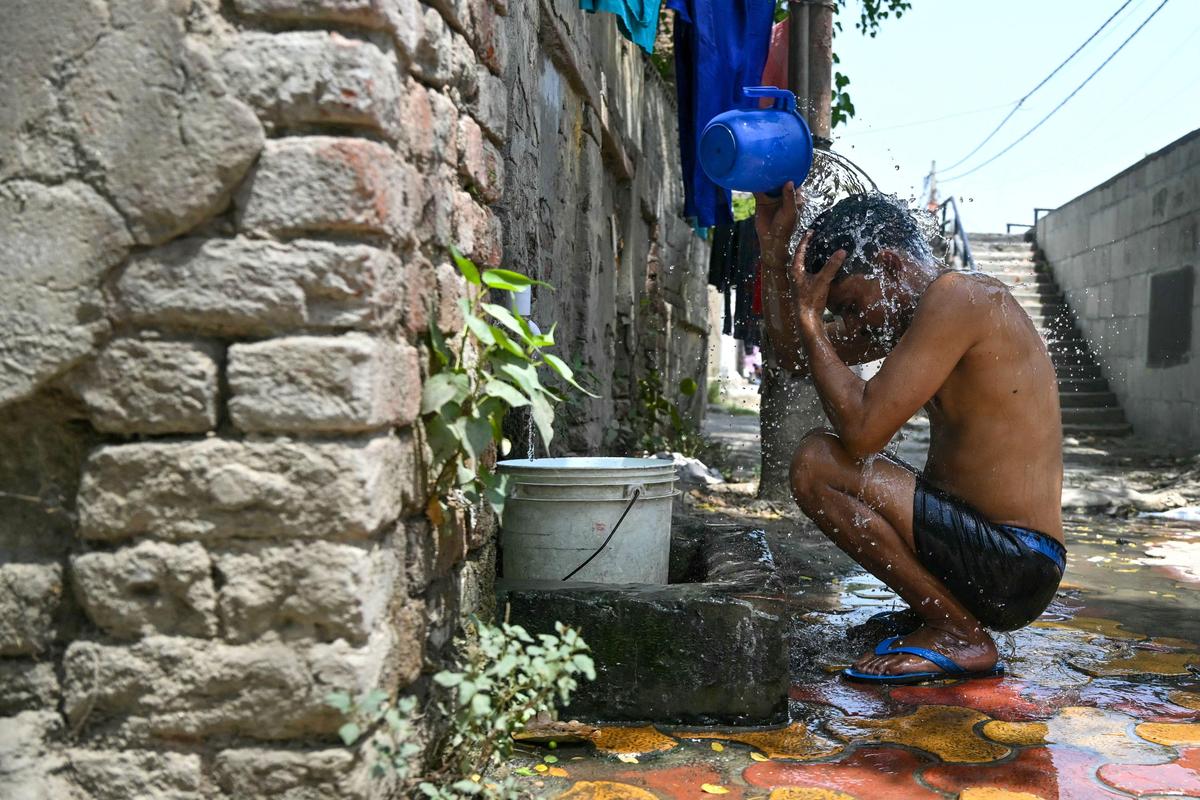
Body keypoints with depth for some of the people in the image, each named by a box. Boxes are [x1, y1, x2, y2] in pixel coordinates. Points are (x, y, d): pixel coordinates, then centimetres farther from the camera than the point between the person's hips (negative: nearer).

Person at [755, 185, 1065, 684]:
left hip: (1011, 566, -10)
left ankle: (960, 635, -9)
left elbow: (861, 430, -25)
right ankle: (936, 610, 16)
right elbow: (792, 353, 18)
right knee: (848, 468, 24)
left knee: (818, 464, -19)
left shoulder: (958, 297, -17)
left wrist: (810, 317, -14)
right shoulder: (913, 310, 12)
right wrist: (774, 242, 11)